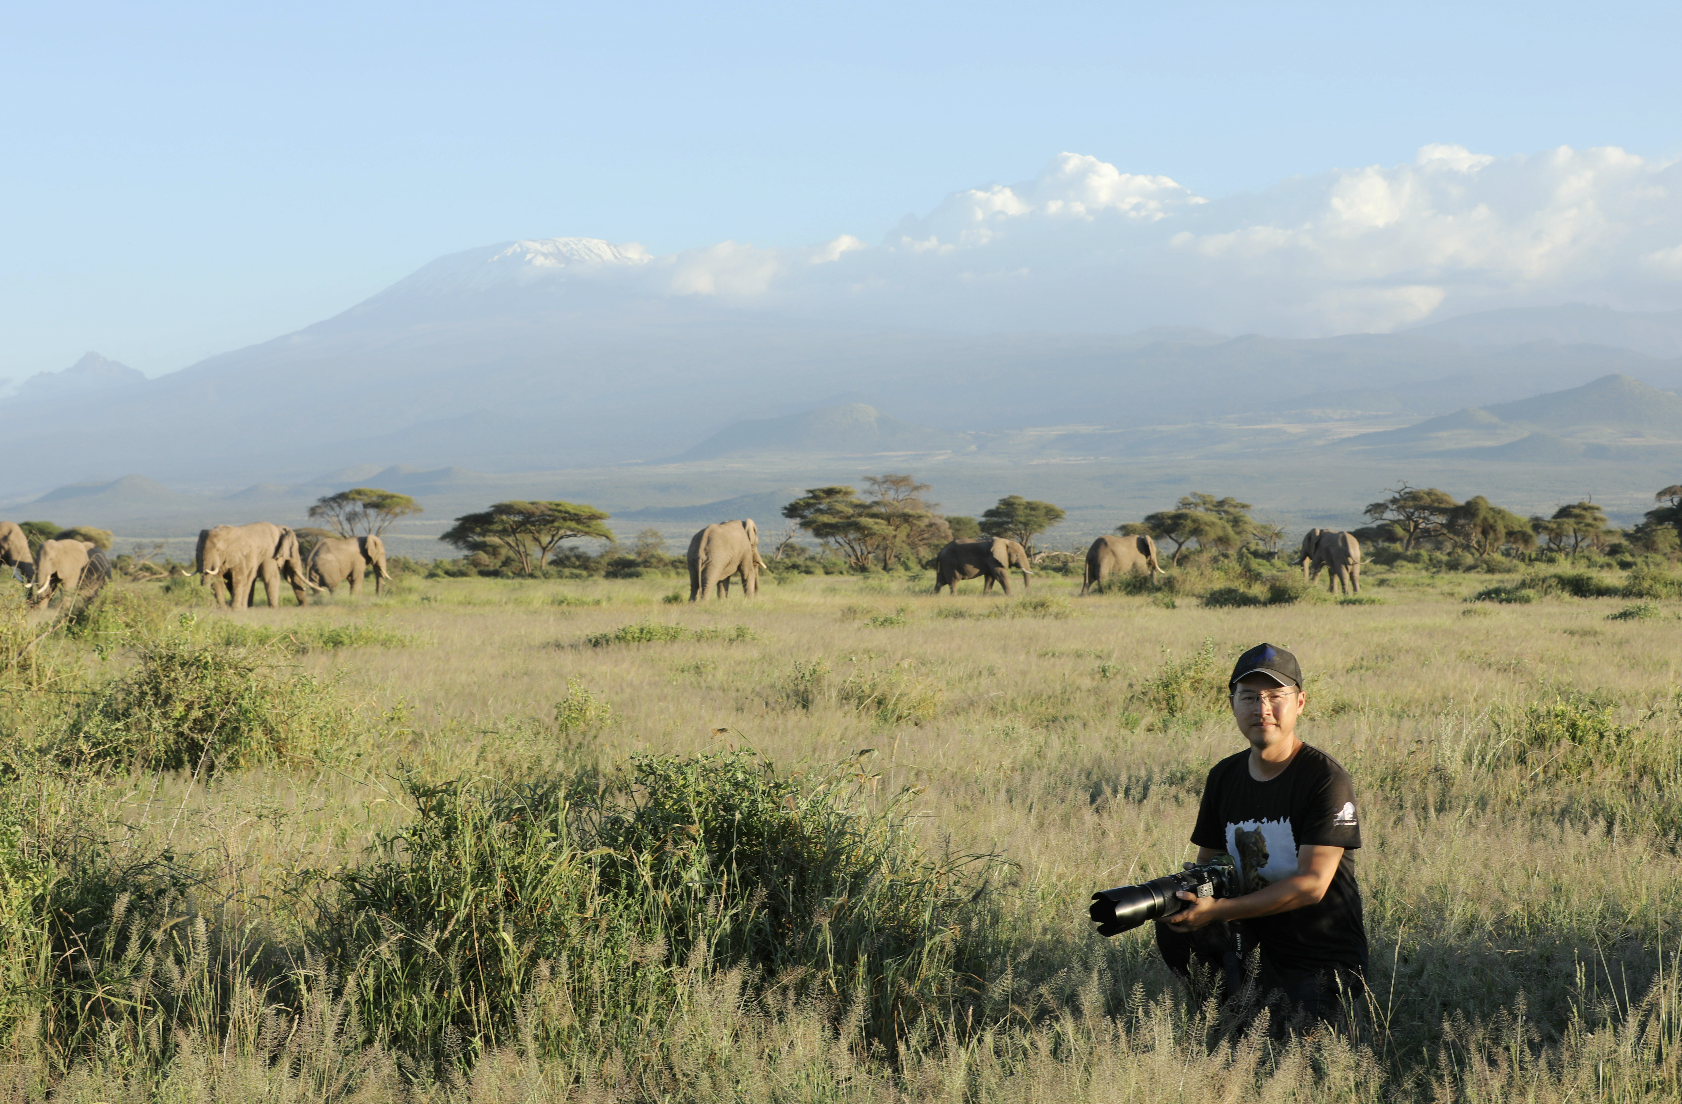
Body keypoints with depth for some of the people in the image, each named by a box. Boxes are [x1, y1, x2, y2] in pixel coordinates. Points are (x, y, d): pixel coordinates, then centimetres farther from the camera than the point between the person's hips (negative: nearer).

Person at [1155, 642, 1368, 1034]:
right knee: (1176, 930, -21)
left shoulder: (1327, 780, -16)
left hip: (1322, 954, -5)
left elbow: (1311, 884, -22)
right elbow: (1208, 862, 12)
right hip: (1256, 929, 5)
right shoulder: (1224, 777, 5)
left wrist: (1219, 910, -29)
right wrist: (1187, 888, -16)